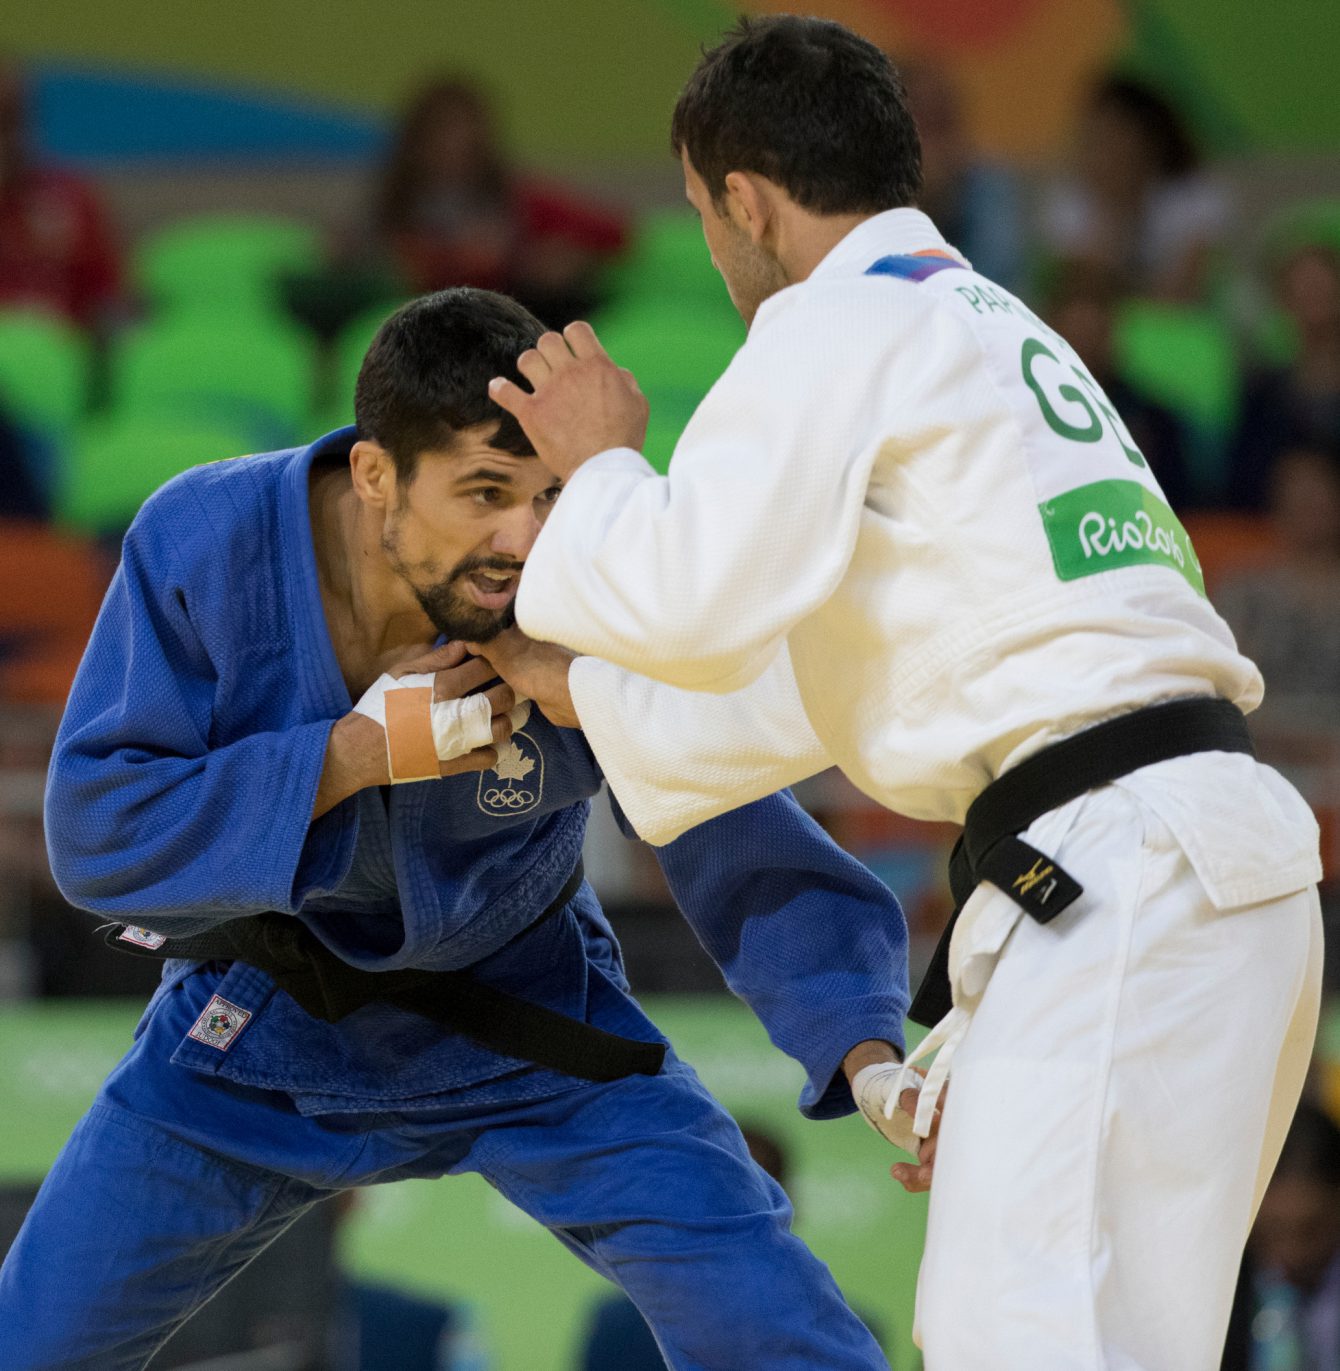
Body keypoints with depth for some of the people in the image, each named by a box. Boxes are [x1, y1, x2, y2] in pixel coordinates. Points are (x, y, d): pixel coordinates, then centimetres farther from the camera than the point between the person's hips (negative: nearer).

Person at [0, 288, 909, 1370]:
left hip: (523, 1019, -1)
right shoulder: (203, 543, -25)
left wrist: (868, 1057, -39)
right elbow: (95, 836, -24)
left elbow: (757, 871, -22)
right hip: (261, 1032, 1)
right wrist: (362, 752, -33)